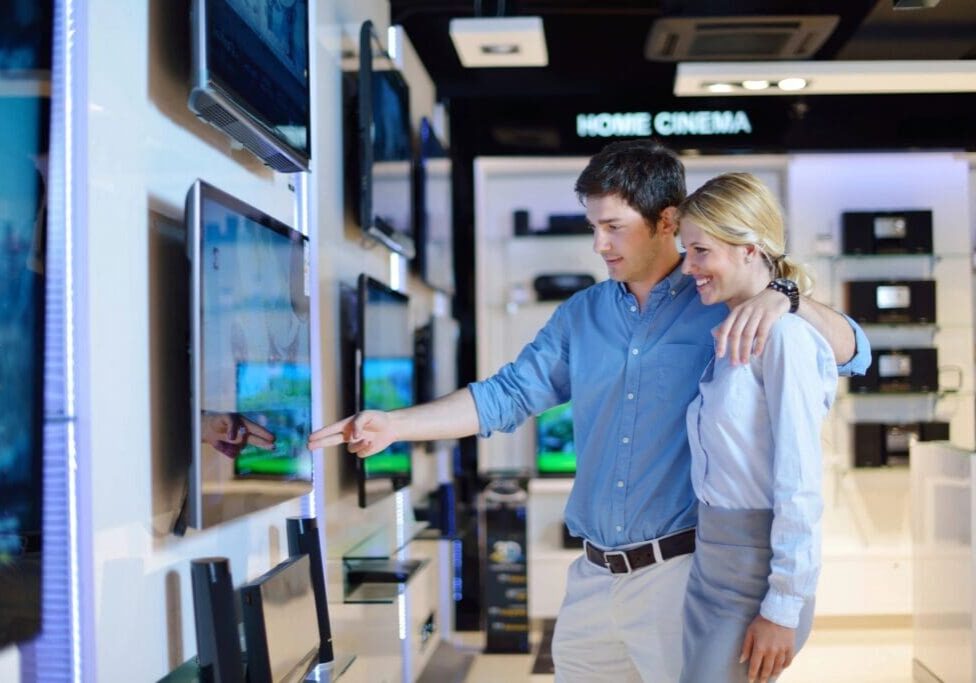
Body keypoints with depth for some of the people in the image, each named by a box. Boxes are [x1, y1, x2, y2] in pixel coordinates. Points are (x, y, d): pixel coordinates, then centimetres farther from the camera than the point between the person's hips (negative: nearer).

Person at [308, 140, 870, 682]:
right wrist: (395, 425, -3)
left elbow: (853, 352, -9)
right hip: (592, 576, 5)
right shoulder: (581, 316, 8)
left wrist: (785, 300, -28)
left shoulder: (726, 308, -6)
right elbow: (507, 397, 6)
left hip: (681, 573, -5)